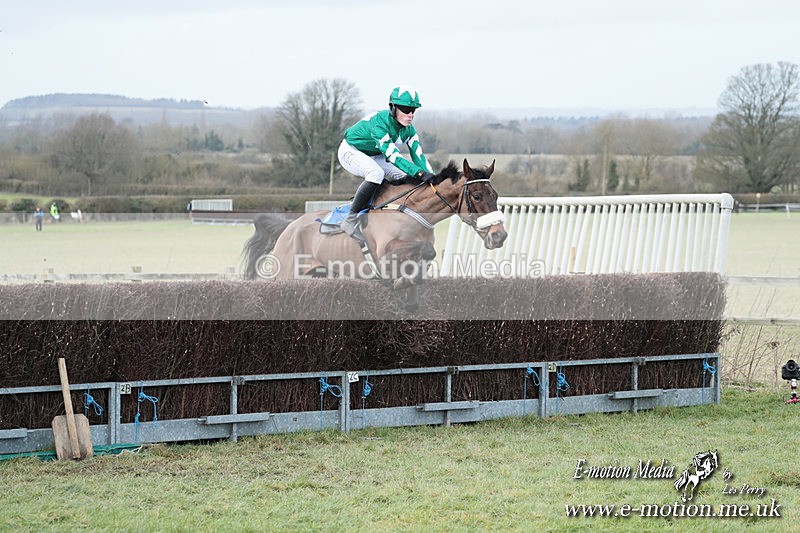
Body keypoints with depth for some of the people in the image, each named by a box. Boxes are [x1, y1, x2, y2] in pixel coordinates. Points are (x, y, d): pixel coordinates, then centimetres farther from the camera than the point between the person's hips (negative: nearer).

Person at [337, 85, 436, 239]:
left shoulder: (408, 129, -12)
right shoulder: (379, 122, -36)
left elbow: (418, 155, -10)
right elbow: (393, 156, -43)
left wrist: (431, 177, -26)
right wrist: (419, 172, -51)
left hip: (373, 156, 8)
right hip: (350, 151, -8)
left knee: (405, 178, -5)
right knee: (376, 173, -35)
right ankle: (350, 219, -28)